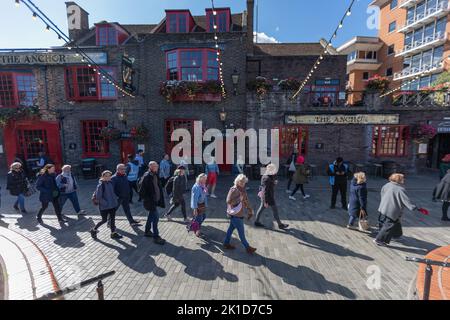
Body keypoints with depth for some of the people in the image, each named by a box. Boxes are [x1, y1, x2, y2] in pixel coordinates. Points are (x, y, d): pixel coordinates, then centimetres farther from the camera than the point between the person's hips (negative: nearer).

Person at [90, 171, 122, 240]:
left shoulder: (111, 183, 1)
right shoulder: (101, 185, -17)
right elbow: (98, 197, -18)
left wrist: (115, 200, 6)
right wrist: (105, 203, -18)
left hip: (113, 205, 6)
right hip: (104, 206, -6)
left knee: (112, 218, 11)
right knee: (104, 220, 6)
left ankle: (113, 233, 22)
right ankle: (94, 230, 32)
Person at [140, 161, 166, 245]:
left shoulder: (155, 175, 7)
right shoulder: (146, 177, -18)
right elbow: (141, 190, -19)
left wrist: (160, 199, 11)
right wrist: (146, 199, -17)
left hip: (155, 200, 9)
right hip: (150, 201, -9)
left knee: (151, 216, 21)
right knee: (155, 217, -6)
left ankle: (147, 231, 39)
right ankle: (156, 236, 4)